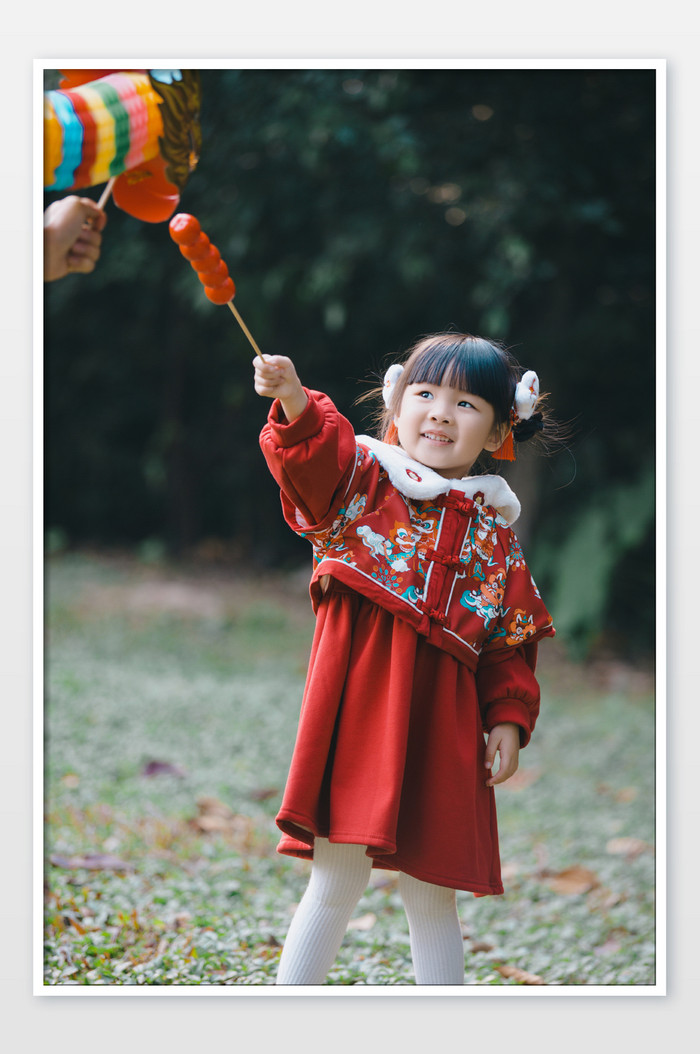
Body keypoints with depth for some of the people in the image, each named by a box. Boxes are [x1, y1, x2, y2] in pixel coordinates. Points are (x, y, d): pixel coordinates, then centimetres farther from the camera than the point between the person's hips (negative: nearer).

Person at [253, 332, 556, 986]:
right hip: (359, 704, -3)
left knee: (431, 894, 10)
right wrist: (294, 404, -40)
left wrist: (509, 719, 2)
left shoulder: (495, 538, 13)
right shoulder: (365, 478, 2)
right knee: (338, 877, -3)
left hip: (440, 723, 3)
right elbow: (315, 460, -20)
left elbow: (510, 644, 15)